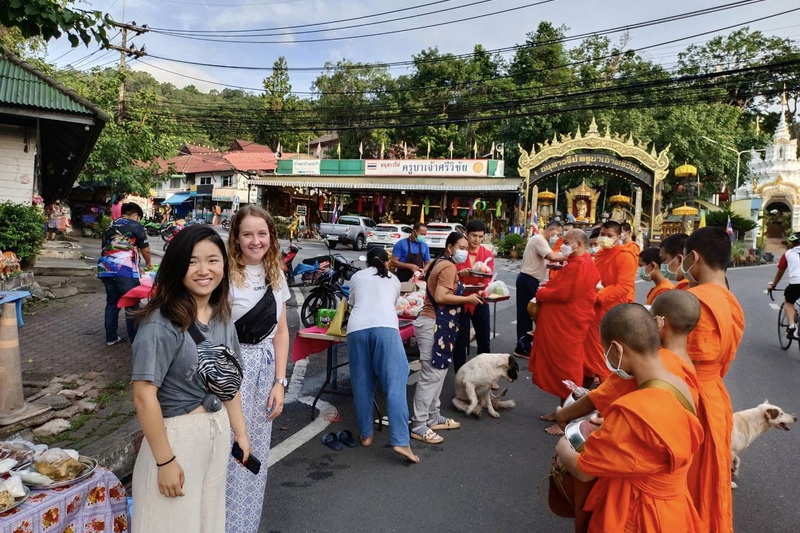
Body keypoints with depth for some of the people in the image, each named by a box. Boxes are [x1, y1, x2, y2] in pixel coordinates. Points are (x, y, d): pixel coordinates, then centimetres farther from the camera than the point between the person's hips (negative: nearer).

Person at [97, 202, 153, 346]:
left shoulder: (110, 226, 22)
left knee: (112, 303, 15)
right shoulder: (135, 226, 4)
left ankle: (111, 337, 20)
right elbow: (146, 250, 7)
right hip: (125, 270, -6)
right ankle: (135, 339, 5)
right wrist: (148, 263, 27)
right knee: (131, 305, 2)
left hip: (105, 269, 6)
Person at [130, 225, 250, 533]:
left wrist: (240, 431, 11)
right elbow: (144, 396, -22)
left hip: (218, 432, 7)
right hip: (176, 435, -7)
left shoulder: (222, 317, 2)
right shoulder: (161, 324, -21)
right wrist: (165, 461, -18)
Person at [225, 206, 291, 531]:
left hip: (265, 370, 6)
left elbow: (280, 331, 9)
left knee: (257, 454, 15)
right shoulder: (226, 275, -12)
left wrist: (279, 382, 5)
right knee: (231, 452, 1)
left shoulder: (276, 274, 6)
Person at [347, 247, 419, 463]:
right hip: (385, 327, -1)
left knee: (362, 385, 12)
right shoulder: (393, 279, 27)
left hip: (357, 328, 2)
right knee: (395, 384, -4)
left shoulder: (357, 277, 26)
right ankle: (401, 441, -11)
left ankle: (366, 434, 20)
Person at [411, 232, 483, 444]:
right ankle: (419, 426, -1)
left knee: (438, 373, 16)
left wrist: (465, 294, 13)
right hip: (434, 325, -11)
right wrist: (468, 299, -14)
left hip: (436, 324, 11)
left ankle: (433, 418, 25)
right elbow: (440, 297, -22)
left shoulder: (442, 264, 18)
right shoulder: (448, 267, -13)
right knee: (431, 375, -7)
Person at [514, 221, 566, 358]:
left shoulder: (538, 239, 17)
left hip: (529, 279, 11)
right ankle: (522, 347, 2)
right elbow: (552, 257, -31)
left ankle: (524, 344, 23)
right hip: (528, 280, -11)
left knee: (528, 312, 15)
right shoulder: (539, 239, -17)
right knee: (526, 312, -5)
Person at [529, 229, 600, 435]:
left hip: (566, 326, -11)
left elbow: (562, 293, -25)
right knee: (563, 367, 17)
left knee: (566, 369, -3)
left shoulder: (577, 265, -20)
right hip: (564, 323, 11)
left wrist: (540, 293, -9)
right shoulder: (586, 263, 16)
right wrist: (547, 289, 0)